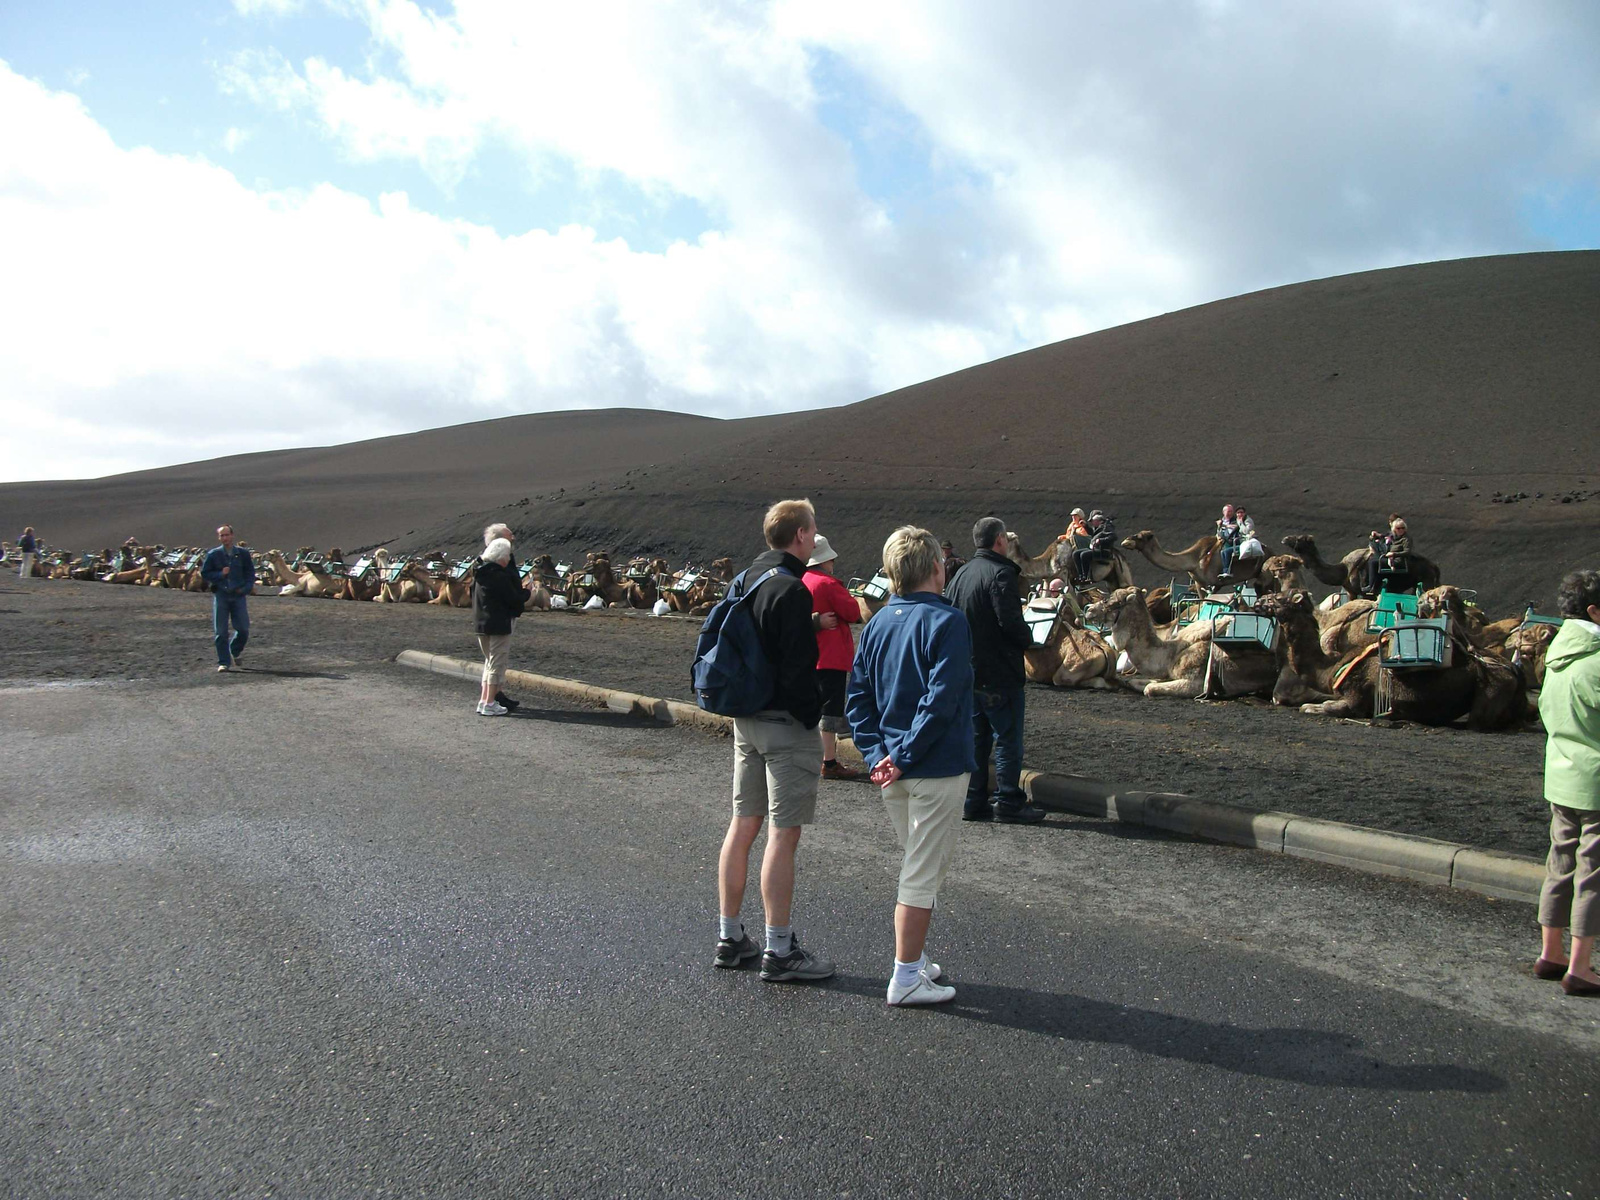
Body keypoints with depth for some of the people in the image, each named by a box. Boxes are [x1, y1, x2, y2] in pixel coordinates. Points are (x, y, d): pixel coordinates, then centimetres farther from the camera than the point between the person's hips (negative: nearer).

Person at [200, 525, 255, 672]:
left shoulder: (243, 553, 5)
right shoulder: (213, 554, 3)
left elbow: (250, 573, 11)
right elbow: (204, 573, 6)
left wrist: (245, 589, -3)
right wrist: (220, 574, -10)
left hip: (238, 595, 1)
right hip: (220, 595, -1)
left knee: (243, 629, -1)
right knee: (220, 632, -1)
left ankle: (234, 653, 25)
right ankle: (223, 663, 6)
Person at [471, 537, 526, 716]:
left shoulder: (479, 572, 8)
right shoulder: (500, 576, -18)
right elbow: (514, 599, -16)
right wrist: (526, 595, 3)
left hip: (480, 623, 8)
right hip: (498, 625, -8)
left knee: (489, 661, 19)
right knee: (497, 663, -1)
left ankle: (483, 700, 19)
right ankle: (489, 704, 0)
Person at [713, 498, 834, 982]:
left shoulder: (741, 581, 11)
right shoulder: (791, 589, -17)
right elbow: (799, 669, -21)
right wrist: (815, 725, -13)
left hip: (746, 720, 9)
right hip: (785, 724, -9)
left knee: (743, 825, 14)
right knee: (783, 834, -3)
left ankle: (729, 938, 23)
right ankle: (779, 952, 4)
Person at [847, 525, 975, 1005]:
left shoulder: (878, 623, 6)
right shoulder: (948, 622, -14)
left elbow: (858, 695, 5)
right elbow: (940, 699, -22)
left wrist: (877, 754, 0)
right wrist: (904, 757, -16)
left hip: (893, 771, 7)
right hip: (938, 769, -7)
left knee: (919, 865, 21)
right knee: (923, 871, 2)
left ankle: (914, 958, 32)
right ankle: (906, 977, 10)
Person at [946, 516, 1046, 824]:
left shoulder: (961, 574, 11)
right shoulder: (1000, 572, -14)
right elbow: (1010, 620, -22)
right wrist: (1028, 639, -4)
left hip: (968, 670, 8)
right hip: (999, 672, -8)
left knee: (976, 737, 13)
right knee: (1008, 739, 0)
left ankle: (974, 803, 15)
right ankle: (1009, 803, 3)